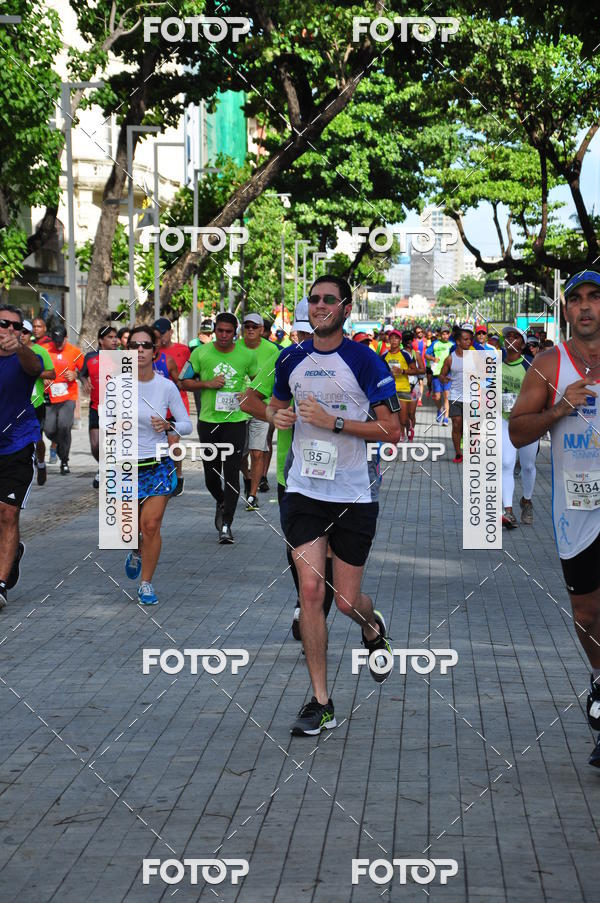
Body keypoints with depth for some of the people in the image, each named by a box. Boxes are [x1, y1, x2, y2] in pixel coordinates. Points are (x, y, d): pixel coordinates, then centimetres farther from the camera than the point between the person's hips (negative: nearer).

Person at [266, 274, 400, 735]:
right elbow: (279, 404, 25)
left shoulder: (366, 361, -8)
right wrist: (276, 415, 1)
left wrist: (333, 422, -19)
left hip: (355, 494, -3)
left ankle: (373, 626, 42)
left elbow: (393, 430, -11)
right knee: (310, 589, -7)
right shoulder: (291, 360, 6)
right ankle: (321, 703, 0)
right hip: (304, 489, 3)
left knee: (347, 600, 3)